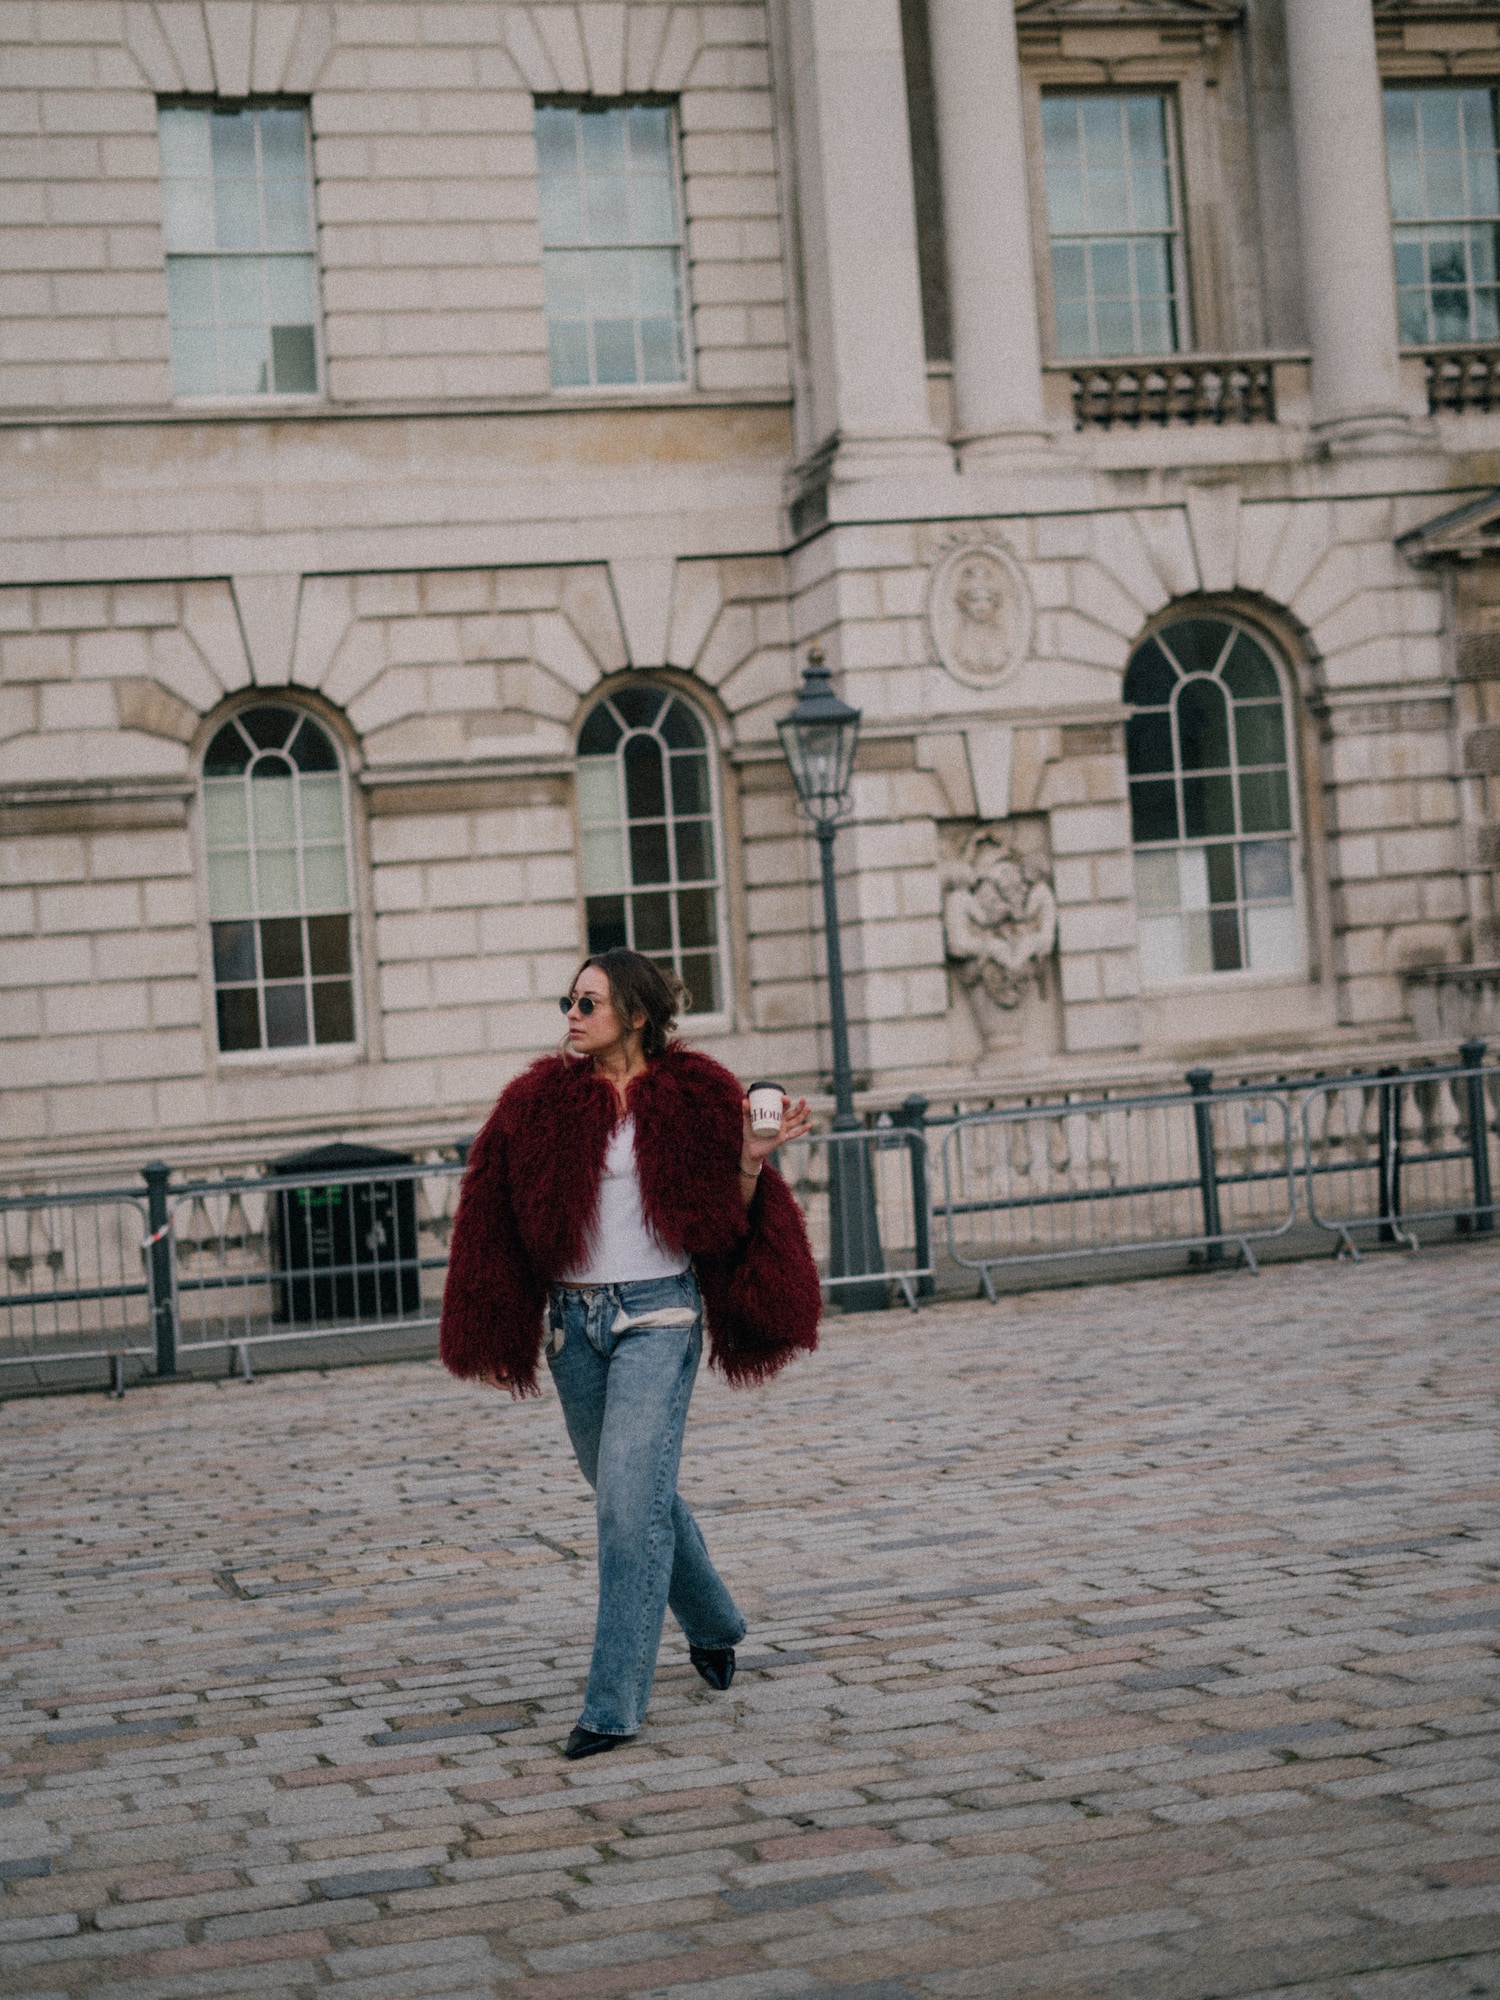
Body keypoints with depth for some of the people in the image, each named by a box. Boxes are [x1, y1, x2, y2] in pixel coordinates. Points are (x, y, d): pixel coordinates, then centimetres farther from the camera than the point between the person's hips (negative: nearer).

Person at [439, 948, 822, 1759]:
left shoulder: (694, 1097, -2)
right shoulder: (539, 1103, 4)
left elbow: (729, 1218, 1)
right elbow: (497, 1218, 4)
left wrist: (753, 1160, -15)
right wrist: (489, 1329, -5)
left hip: (658, 1312, -4)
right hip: (574, 1318, 5)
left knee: (631, 1500, -14)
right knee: (630, 1495, 17)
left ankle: (613, 1706, -10)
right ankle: (713, 1627, 43)